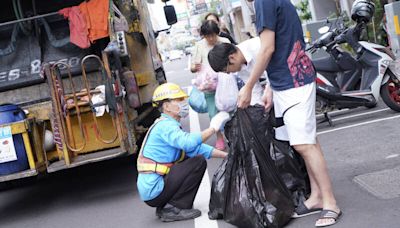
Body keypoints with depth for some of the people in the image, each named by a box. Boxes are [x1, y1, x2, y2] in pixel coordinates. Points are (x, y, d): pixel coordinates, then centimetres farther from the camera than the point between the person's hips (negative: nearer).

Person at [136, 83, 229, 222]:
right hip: (154, 190, -10)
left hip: (150, 189, 10)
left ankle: (165, 206, 14)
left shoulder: (170, 125, 17)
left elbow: (198, 148, 16)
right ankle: (175, 208, -7)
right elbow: (188, 143, -34)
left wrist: (225, 155, 8)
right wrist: (213, 129, -24)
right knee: (198, 162, -11)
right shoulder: (165, 125, -14)